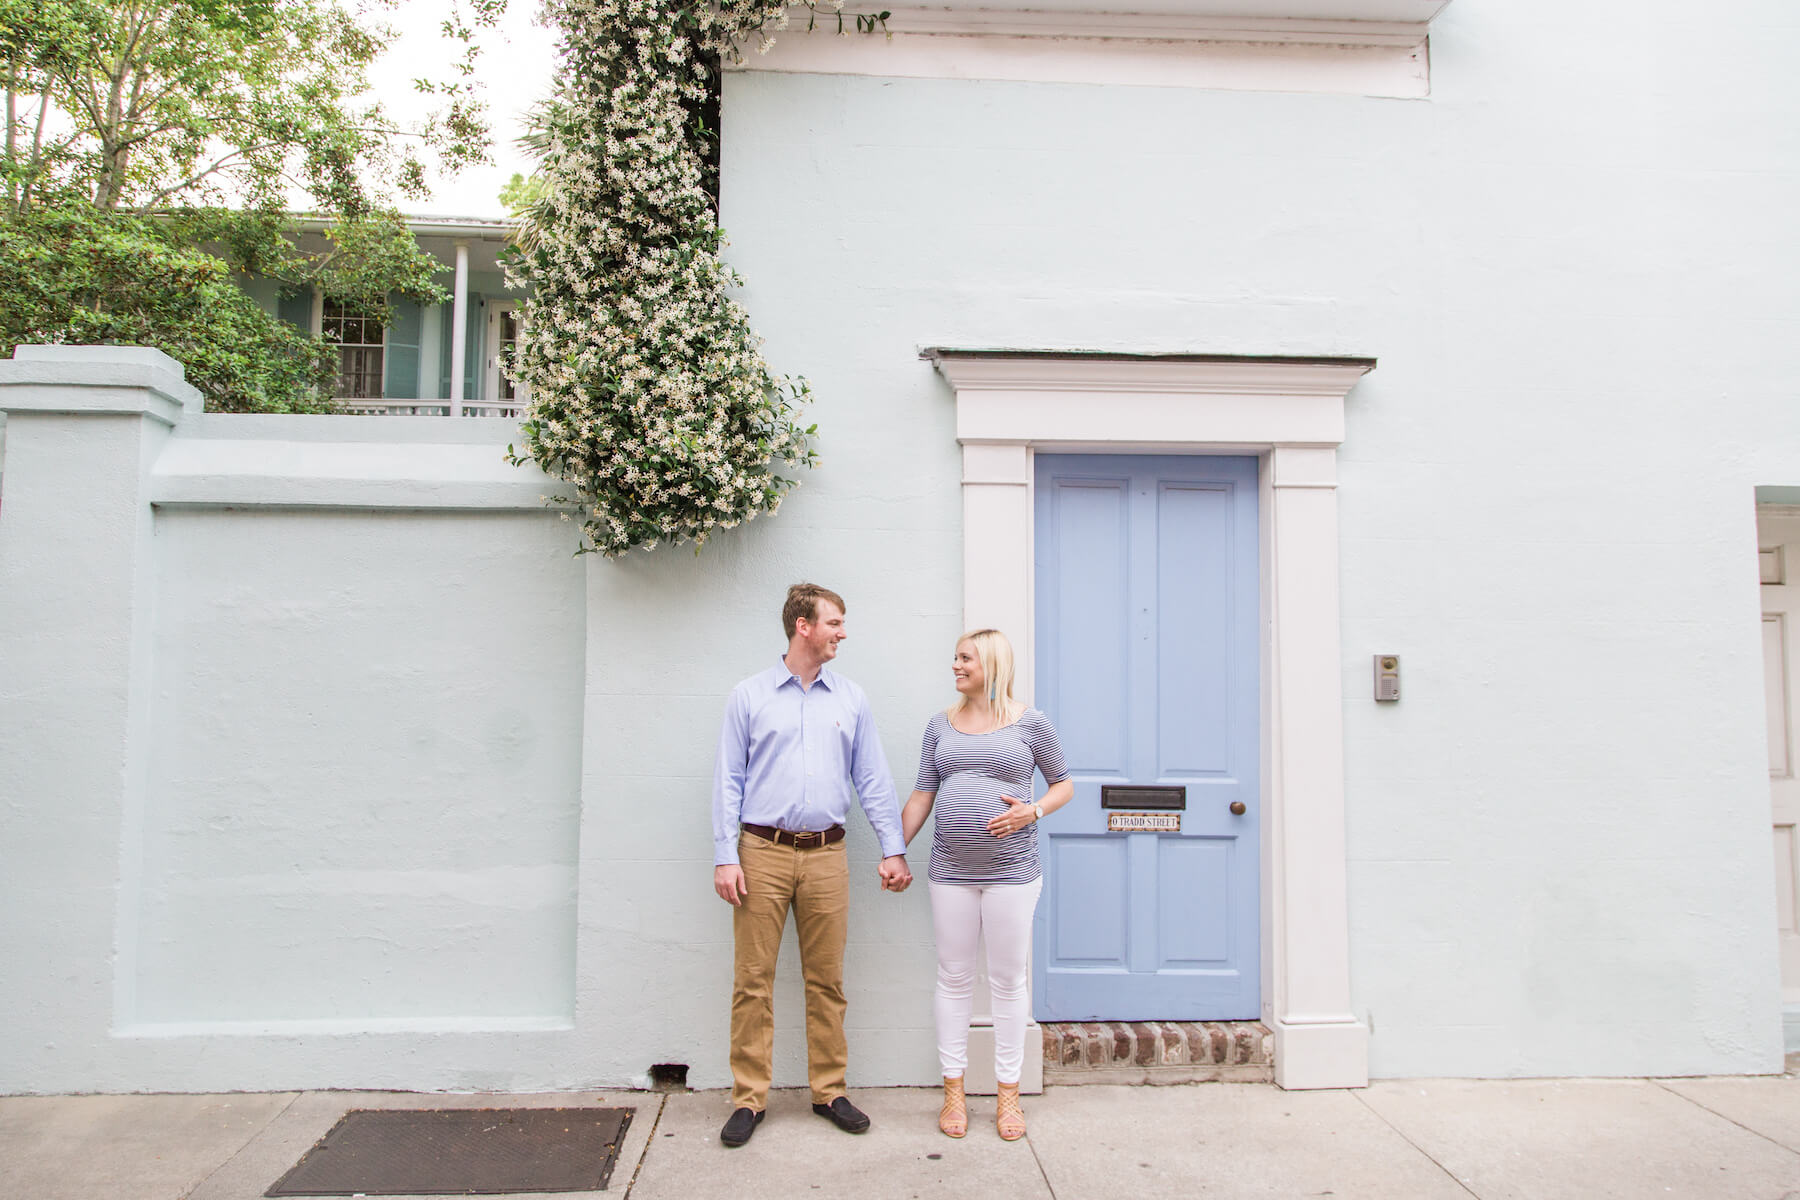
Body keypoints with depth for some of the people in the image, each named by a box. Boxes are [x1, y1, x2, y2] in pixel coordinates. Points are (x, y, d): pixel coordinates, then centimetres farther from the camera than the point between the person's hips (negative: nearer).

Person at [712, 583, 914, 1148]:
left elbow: (873, 779, 10)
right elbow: (728, 781, 2)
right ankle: (748, 1098, 13)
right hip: (763, 852, -2)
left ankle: (829, 1091, 21)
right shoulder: (749, 696, 3)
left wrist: (893, 850, 5)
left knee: (827, 979, 8)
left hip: (826, 853, 2)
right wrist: (725, 857, -5)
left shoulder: (851, 699, 10)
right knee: (753, 979, 1)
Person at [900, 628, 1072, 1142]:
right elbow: (922, 794, 10)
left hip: (1010, 870, -2)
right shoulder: (941, 724, 8)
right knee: (953, 977, 9)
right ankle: (953, 1090, 21)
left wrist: (1032, 812, -10)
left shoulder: (1030, 723, 0)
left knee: (1009, 979, 6)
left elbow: (1063, 784, 8)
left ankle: (1008, 1093, 20)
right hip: (951, 872, 3)